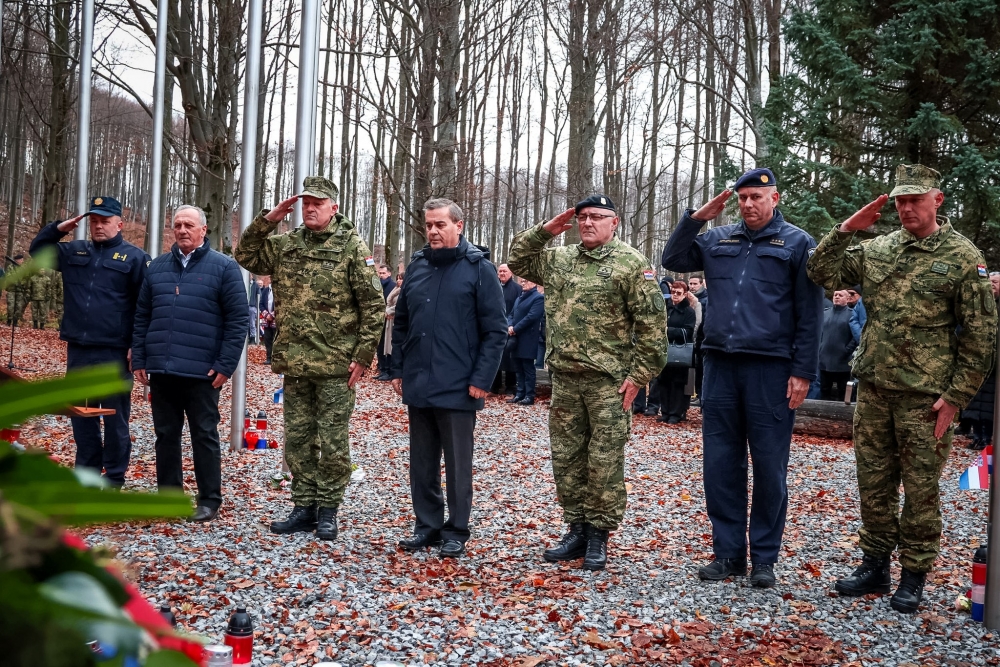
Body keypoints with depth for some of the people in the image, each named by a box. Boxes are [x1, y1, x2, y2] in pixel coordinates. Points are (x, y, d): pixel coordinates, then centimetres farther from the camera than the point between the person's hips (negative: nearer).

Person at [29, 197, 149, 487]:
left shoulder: (134, 257, -2)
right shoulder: (74, 251, 14)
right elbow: (37, 251, 22)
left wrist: (138, 347, -12)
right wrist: (57, 229, 5)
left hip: (115, 353, -5)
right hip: (78, 350, 5)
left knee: (115, 417, 2)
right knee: (82, 415, 11)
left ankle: (115, 477, 10)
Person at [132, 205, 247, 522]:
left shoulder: (223, 267, -2)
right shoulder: (157, 267, 12)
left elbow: (238, 319, -5)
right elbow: (142, 316, 15)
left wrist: (225, 365, -11)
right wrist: (139, 359, 8)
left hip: (201, 373, -4)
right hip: (161, 370, 5)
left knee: (205, 436, 3)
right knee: (165, 435, 11)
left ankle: (209, 500, 10)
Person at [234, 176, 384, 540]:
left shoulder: (352, 247, -5)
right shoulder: (285, 245, 10)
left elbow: (374, 305, -7)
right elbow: (245, 255, 11)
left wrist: (363, 355, -12)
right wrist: (268, 219, -1)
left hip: (335, 365, -5)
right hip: (294, 362, 5)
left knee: (332, 442, 2)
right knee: (297, 439, 11)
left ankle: (327, 509, 13)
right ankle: (304, 507, 21)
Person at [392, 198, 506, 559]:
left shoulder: (479, 269, -6)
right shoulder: (417, 265, 9)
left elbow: (495, 330, -8)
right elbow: (401, 323, 15)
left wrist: (482, 379, -13)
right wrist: (398, 369, 10)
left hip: (458, 389, -5)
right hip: (418, 386, 5)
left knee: (457, 464, 5)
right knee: (422, 463, 12)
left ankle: (456, 531, 15)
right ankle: (427, 525, 23)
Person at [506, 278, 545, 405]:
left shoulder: (538, 298, -6)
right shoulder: (519, 298, 22)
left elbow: (531, 317, -16)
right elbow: (511, 314, 17)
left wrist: (515, 329, -14)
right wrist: (509, 326, -4)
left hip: (527, 340, -8)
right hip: (516, 338, 8)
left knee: (528, 368, -4)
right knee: (519, 368, 10)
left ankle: (529, 396, -1)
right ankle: (520, 393, 15)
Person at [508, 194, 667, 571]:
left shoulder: (631, 264, -6)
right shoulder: (559, 260, 12)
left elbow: (651, 323, -9)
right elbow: (518, 260, 20)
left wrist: (639, 374, -13)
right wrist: (546, 230, 5)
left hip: (608, 381, -6)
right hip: (565, 378, 6)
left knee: (605, 461, 0)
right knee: (566, 457, 10)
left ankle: (599, 535, 9)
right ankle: (577, 530, 21)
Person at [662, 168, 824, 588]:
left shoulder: (797, 243, 1)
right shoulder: (718, 239, 13)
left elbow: (809, 314, -1)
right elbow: (672, 259, 12)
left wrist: (803, 372, -8)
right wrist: (697, 218, 2)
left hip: (770, 368, -4)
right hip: (720, 365, 4)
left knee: (769, 467, 2)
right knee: (721, 464, 6)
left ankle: (764, 557, 12)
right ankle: (728, 552, 16)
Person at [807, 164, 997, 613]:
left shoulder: (963, 258, -6)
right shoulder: (877, 250, 7)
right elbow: (822, 273, 8)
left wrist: (956, 396, -11)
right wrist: (845, 230, -4)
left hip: (924, 397, -5)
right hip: (873, 390, 5)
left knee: (921, 488, 4)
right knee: (873, 482, 12)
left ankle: (913, 576, 15)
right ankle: (875, 565, 24)